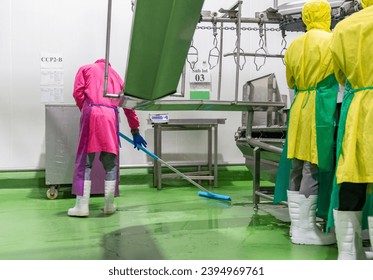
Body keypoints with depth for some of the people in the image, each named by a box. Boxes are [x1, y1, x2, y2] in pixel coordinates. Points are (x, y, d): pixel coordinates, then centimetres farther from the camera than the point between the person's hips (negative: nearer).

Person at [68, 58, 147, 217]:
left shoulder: (86, 69, 22)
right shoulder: (116, 75, 29)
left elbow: (78, 93, 5)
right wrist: (135, 131, 30)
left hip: (92, 113, -2)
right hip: (111, 116, 2)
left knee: (85, 162, 2)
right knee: (111, 164, 9)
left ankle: (82, 206, 1)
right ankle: (109, 205, 12)